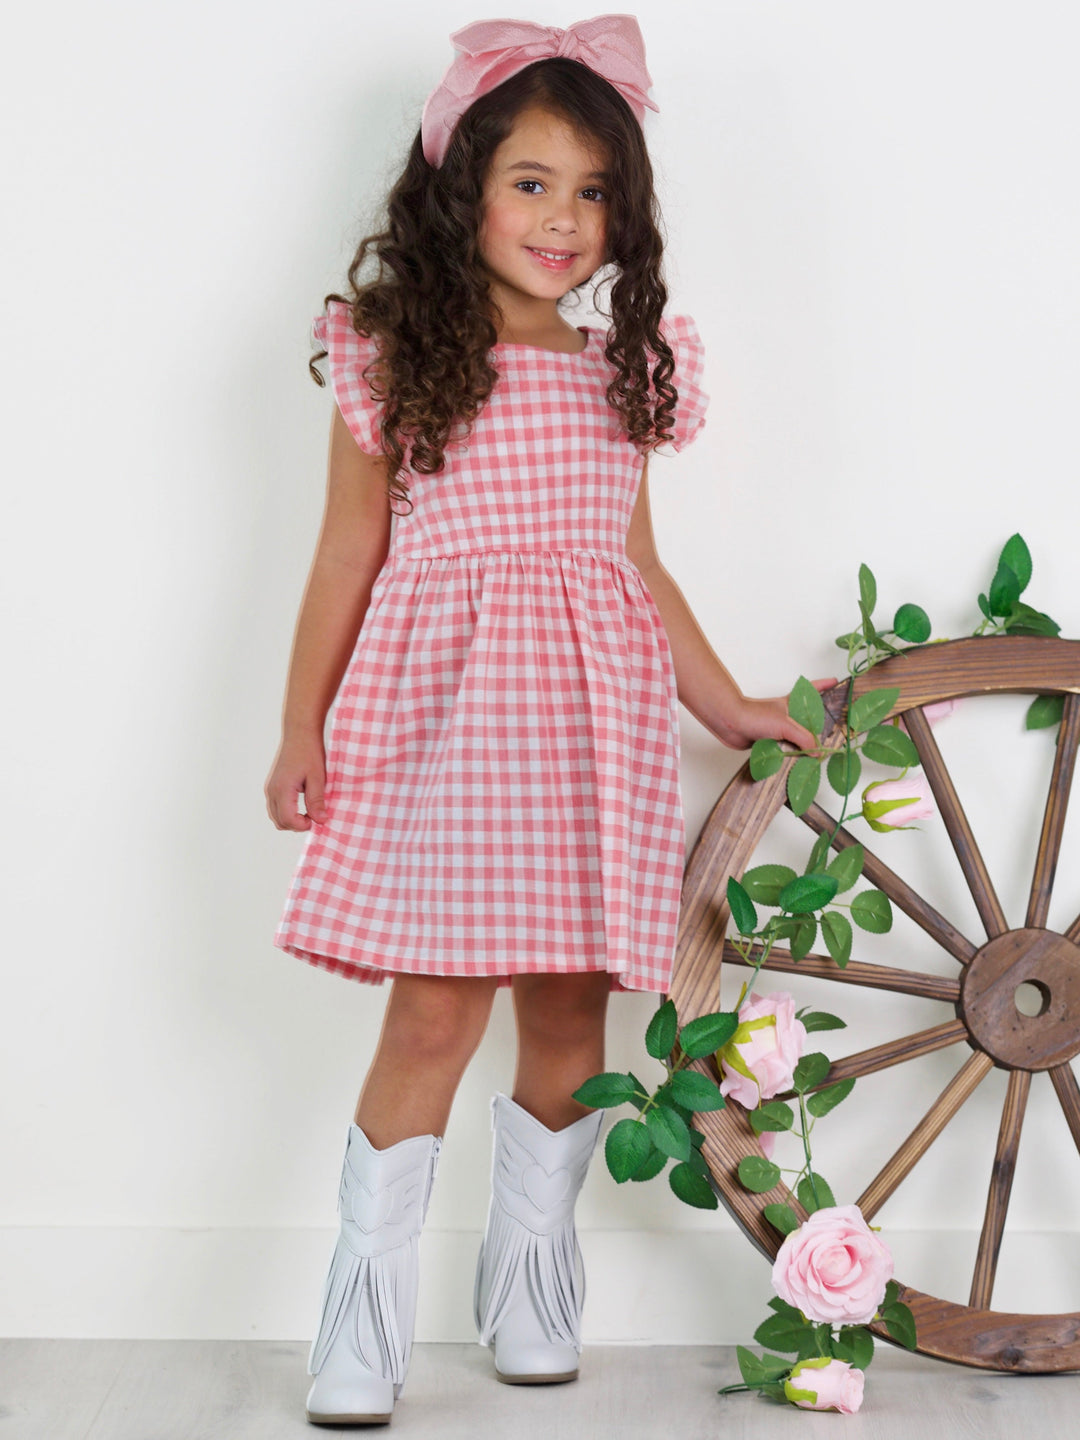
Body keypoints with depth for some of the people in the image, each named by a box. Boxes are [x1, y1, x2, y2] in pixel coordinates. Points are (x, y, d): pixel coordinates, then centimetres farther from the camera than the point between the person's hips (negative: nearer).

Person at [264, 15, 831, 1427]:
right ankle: (367, 1309, 7)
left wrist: (728, 707, 21)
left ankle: (529, 1274, 25)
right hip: (438, 721, -3)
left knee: (571, 1005, 6)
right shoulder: (393, 359, 2)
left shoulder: (623, 370, 13)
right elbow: (347, 558, 5)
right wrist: (301, 726, 3)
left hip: (591, 725, 4)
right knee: (434, 1009, -7)